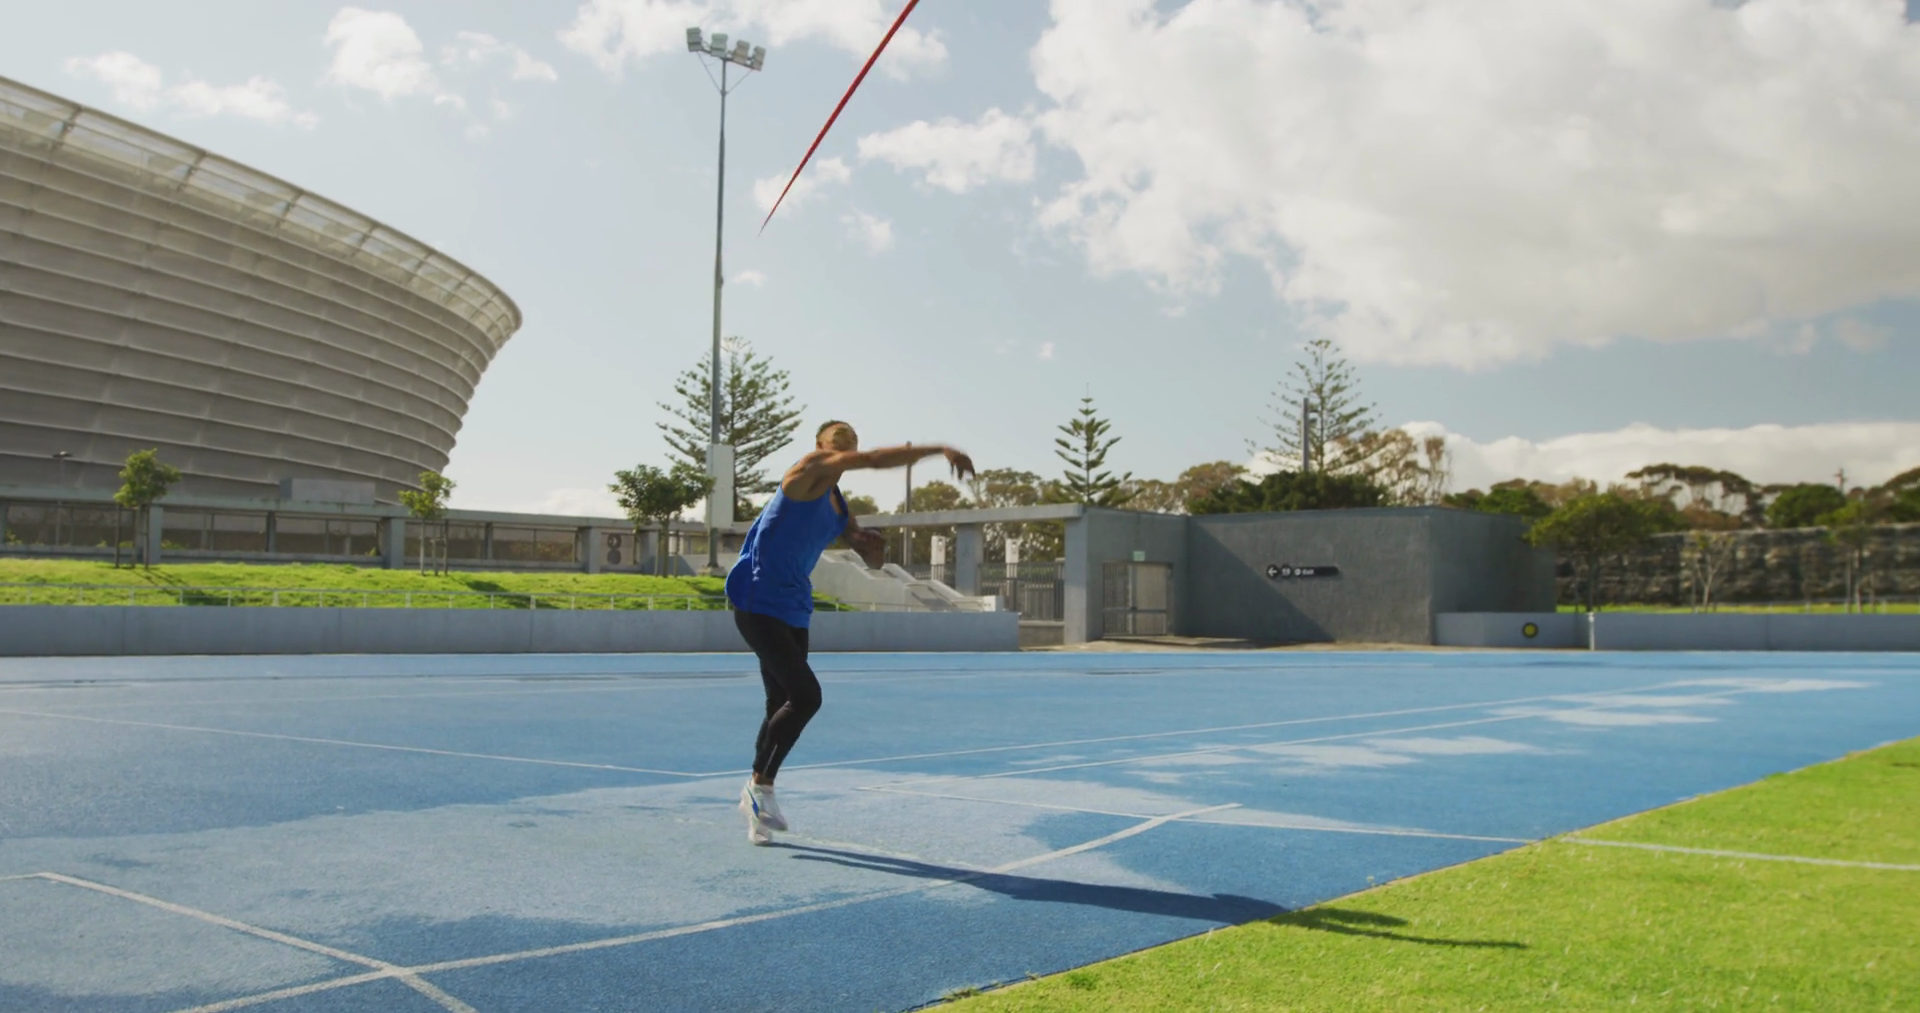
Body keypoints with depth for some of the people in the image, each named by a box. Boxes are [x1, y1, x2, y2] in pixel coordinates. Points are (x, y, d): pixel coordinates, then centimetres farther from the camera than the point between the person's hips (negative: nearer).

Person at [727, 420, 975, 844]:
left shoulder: (839, 507, 15)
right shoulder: (809, 468, -9)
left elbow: (872, 561, 20)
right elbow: (875, 459, -23)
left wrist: (874, 547, -4)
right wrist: (939, 449, -27)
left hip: (794, 610, 9)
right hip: (758, 603, -9)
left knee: (785, 704, 11)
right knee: (806, 696, -17)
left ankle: (758, 793, 25)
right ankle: (760, 787, -2)